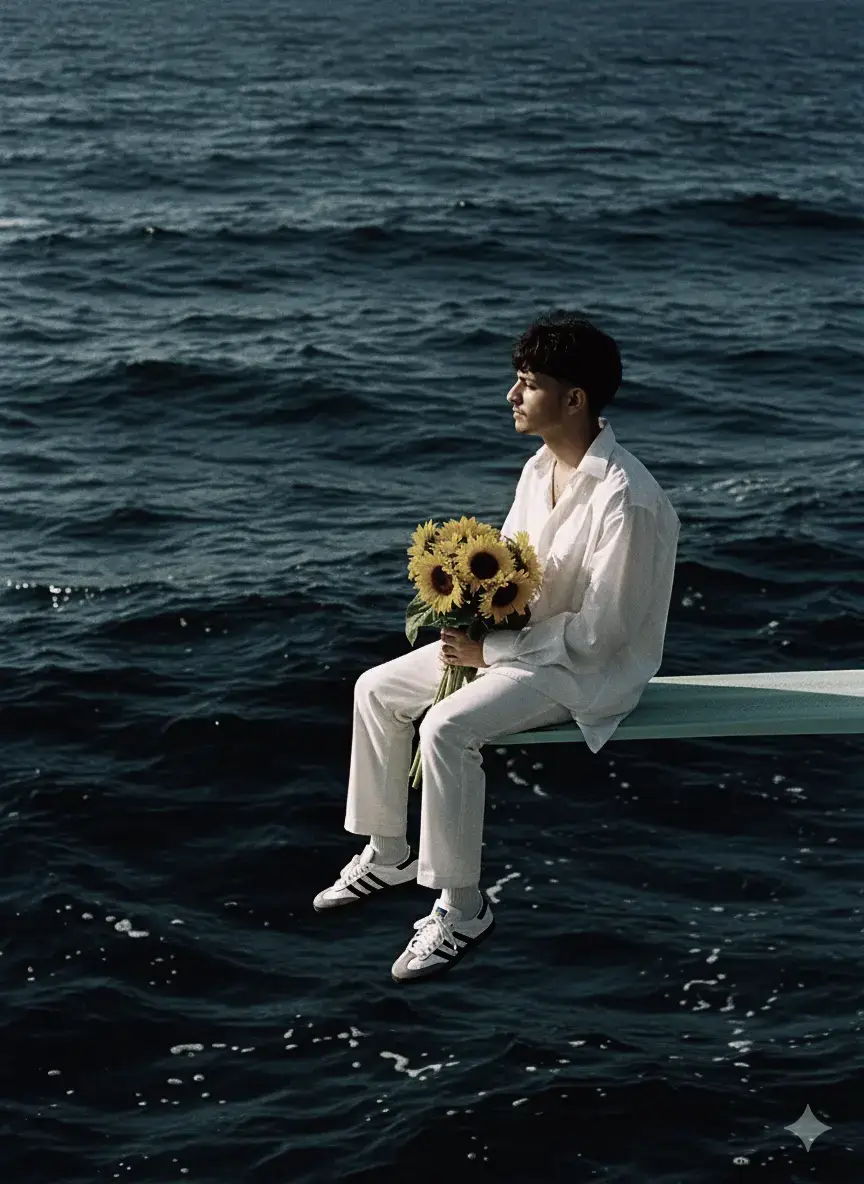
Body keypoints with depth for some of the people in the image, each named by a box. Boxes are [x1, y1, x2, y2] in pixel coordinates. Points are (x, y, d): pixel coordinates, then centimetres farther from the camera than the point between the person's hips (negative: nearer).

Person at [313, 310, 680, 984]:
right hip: (511, 638, 10)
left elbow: (600, 631, -25)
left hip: (589, 669, -9)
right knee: (377, 689, 4)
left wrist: (490, 650, -21)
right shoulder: (541, 468, 2)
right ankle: (389, 856, 19)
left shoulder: (625, 500, -27)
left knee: (447, 727, -29)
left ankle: (463, 909, -14)